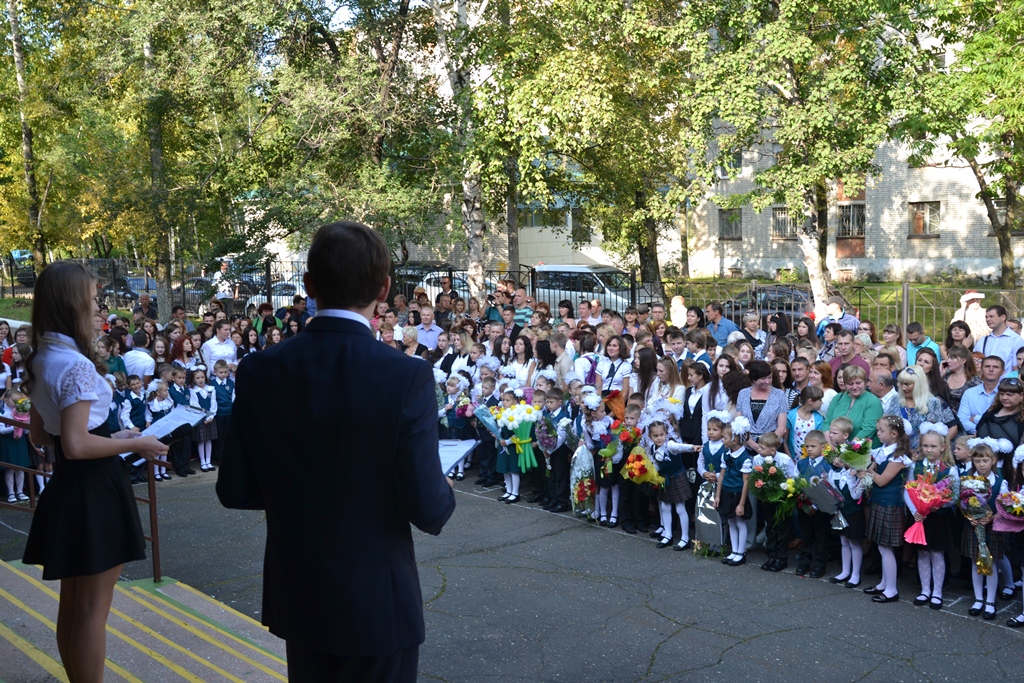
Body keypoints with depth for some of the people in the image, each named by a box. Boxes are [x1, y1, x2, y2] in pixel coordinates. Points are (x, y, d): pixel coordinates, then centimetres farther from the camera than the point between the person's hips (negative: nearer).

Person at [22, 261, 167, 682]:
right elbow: (77, 445, -26)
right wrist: (136, 445, -14)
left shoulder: (41, 359, 8)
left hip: (66, 487, 9)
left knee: (72, 604, 18)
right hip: (94, 488, -9)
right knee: (93, 609, 2)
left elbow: (40, 435, 15)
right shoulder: (77, 365, -20)